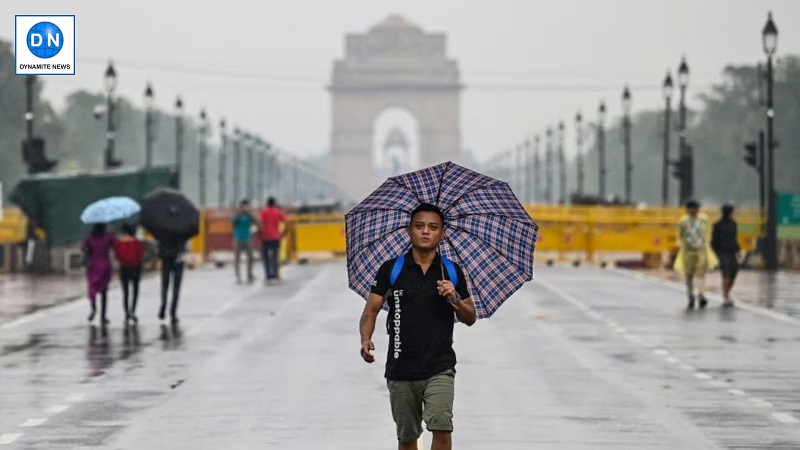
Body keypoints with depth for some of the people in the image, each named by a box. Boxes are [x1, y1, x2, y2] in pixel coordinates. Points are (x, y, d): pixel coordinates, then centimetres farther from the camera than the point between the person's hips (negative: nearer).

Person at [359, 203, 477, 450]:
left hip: (440, 367, -1)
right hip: (400, 368, 1)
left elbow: (470, 318, 10)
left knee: (441, 426, -21)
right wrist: (365, 339, -21)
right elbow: (371, 309, -2)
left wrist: (454, 299, -11)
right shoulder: (391, 269, 0)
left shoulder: (452, 271, 4)